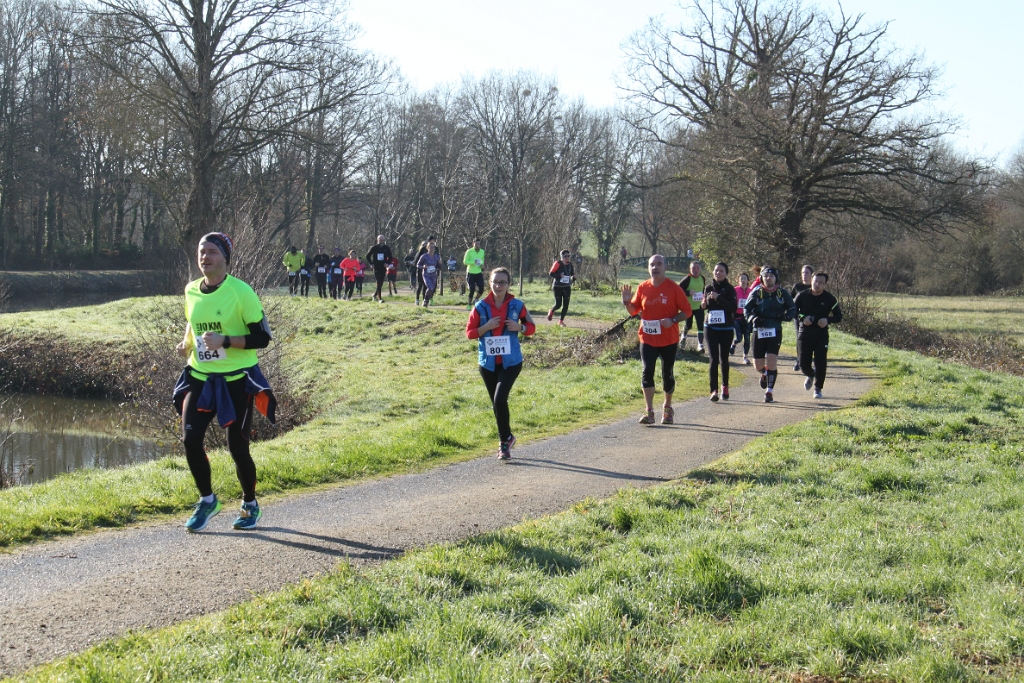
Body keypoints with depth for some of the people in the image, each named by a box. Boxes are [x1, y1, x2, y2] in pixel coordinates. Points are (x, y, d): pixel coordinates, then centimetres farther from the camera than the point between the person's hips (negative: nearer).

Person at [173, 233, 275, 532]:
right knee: (190, 438, -10)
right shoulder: (191, 291, 5)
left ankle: (250, 505, 25)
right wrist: (186, 343, 3)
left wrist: (225, 341, -24)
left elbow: (262, 337, -12)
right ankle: (207, 500, 13)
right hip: (199, 377, 4)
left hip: (236, 380, -4)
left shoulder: (240, 292, -12)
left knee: (237, 446, 1)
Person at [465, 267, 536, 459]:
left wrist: (519, 327, -12)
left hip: (511, 362, -2)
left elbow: (531, 327, 9)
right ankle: (506, 438, 30)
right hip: (488, 363, 2)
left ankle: (505, 440, -1)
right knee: (496, 403, 12)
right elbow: (469, 332, 1)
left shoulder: (517, 305, -2)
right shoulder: (481, 306, -2)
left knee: (500, 399, -17)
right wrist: (486, 327, -16)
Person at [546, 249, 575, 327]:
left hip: (566, 287, 5)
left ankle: (561, 321, 9)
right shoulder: (558, 263, -10)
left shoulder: (570, 264, 7)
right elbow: (550, 274, -12)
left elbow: (572, 276, 16)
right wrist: (559, 275, -24)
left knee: (566, 305, -3)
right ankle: (551, 312, 27)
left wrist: (574, 277, -7)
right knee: (558, 304, -7)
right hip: (558, 287, -5)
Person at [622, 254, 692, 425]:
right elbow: (634, 310, 11)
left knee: (667, 374, 8)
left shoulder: (673, 288, -7)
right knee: (647, 372, -8)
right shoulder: (642, 288, 2)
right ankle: (649, 412, -6)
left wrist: (672, 320, -22)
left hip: (669, 339, -2)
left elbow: (687, 311, -5)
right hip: (647, 339, 2)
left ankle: (667, 408, 28)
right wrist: (627, 302, -10)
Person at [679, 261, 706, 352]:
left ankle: (700, 345, -8)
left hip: (699, 307, 3)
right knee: (689, 325, 11)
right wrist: (688, 293, -26)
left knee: (700, 326, -7)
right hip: (688, 307, -3)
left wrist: (704, 295, 3)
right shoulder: (687, 279, -14)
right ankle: (684, 335, 45)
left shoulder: (702, 279, 4)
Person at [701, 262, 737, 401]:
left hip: (726, 328, -1)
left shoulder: (729, 289, -4)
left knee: (724, 359, 11)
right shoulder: (708, 288, 5)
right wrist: (703, 304, -4)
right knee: (714, 359, -8)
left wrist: (718, 298, -25)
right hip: (711, 327, 1)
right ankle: (714, 390, -11)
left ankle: (725, 386, 28)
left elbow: (733, 307, -16)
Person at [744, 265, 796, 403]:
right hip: (759, 331, 1)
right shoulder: (756, 293, 2)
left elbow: (793, 309, 10)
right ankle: (764, 374, 41)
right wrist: (753, 318, -15)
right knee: (758, 365, 4)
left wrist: (786, 316, -12)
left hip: (775, 331, -1)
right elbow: (746, 309, 6)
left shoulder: (782, 293, 3)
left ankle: (769, 391, 0)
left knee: (772, 361, -12)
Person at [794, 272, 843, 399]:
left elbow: (839, 315, 3)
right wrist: (802, 317, -14)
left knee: (820, 363, -7)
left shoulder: (829, 299, -3)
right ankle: (810, 375, 37)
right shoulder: (802, 296, -2)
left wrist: (828, 320, -17)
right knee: (804, 363, 2)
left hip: (822, 335, -1)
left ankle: (818, 388, 9)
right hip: (805, 334, 1)